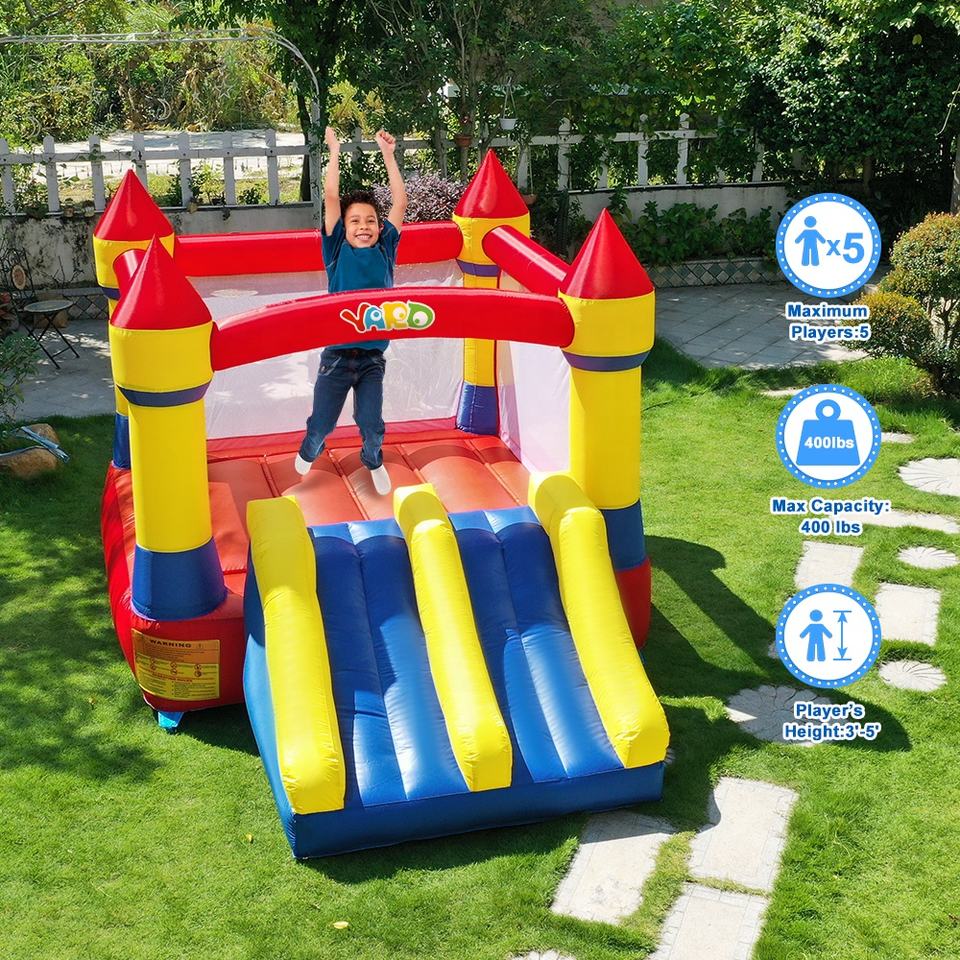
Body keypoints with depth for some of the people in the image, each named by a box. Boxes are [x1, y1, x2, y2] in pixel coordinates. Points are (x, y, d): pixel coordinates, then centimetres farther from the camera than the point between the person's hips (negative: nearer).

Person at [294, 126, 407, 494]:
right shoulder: (337, 251, -1)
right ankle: (308, 452, 42)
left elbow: (400, 202, 0)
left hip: (372, 356, 1)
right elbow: (331, 198, -8)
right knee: (321, 422, 8)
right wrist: (334, 151, -5)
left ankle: (373, 462, 34)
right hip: (337, 353, -1)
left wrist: (387, 153, 0)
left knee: (371, 424, 2)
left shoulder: (385, 251, 4)